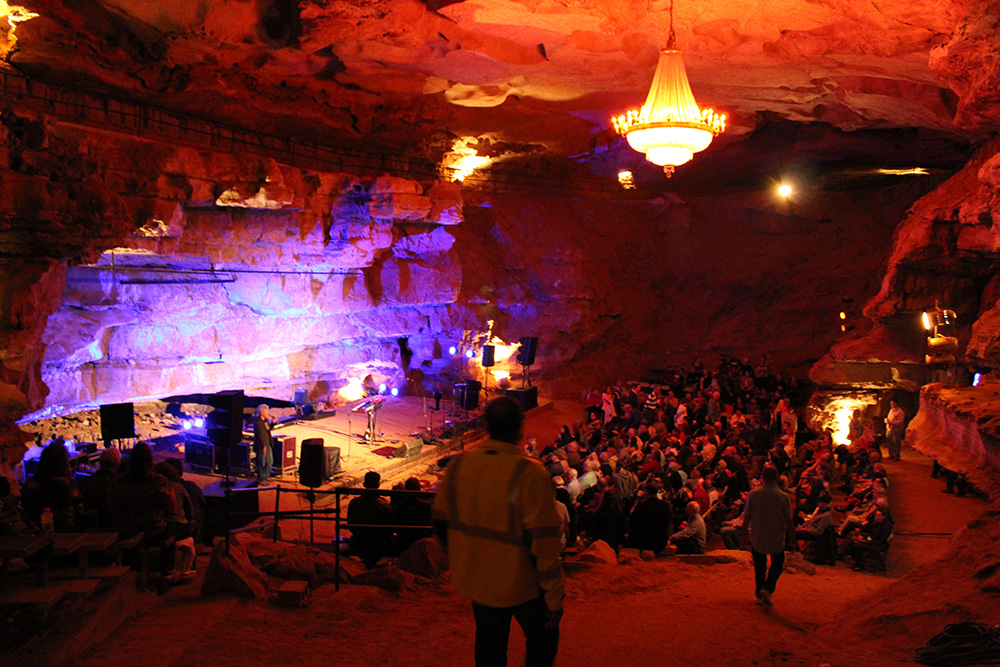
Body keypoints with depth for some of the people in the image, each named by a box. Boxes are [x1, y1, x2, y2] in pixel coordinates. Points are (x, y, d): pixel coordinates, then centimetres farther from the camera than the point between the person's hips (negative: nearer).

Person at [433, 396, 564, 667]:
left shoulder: (459, 464, -7)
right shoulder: (530, 474, -24)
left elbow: (441, 521, 4)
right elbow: (544, 542, -23)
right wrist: (555, 597, -13)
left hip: (475, 581, 5)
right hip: (521, 583, -5)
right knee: (543, 640, 20)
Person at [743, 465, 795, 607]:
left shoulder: (753, 494, -11)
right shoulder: (783, 497, -14)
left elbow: (747, 516, -4)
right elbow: (789, 522, -10)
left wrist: (744, 532, 12)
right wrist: (792, 540, 3)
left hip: (757, 538, 1)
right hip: (777, 539, -1)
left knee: (760, 566, 20)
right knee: (777, 565, 17)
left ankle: (760, 595, 25)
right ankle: (767, 589, -4)